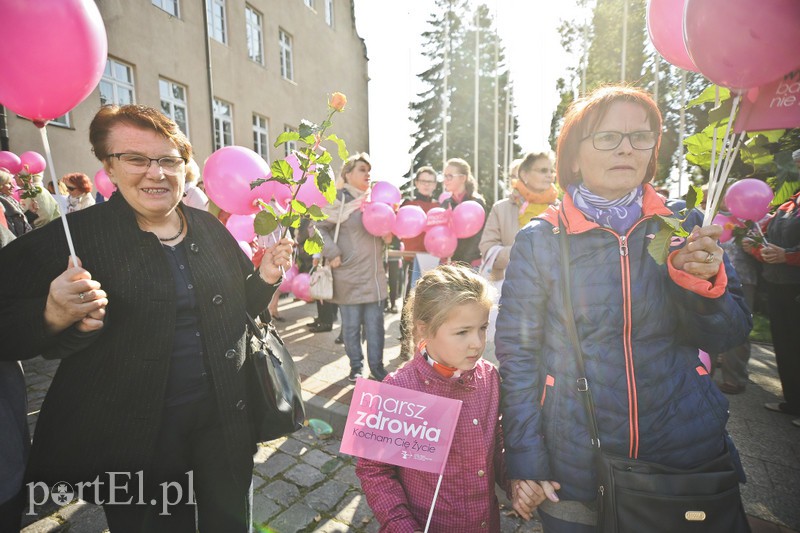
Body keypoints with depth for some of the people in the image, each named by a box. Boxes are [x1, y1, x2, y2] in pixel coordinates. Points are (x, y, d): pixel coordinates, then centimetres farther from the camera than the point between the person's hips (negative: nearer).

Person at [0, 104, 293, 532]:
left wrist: (265, 278, -9)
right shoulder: (73, 237, -10)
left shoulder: (211, 230, 1)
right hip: (133, 433, -2)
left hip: (225, 417, 3)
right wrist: (55, 317, -26)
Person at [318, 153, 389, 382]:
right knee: (351, 324, 6)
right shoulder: (339, 200, -3)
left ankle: (376, 365, 20)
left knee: (375, 323, 7)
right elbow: (318, 228, -6)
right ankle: (356, 365, 23)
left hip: (374, 273, 4)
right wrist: (332, 254, -13)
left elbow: (387, 236, 19)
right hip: (349, 274, -4)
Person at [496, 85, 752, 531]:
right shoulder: (539, 240, -11)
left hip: (690, 451, 3)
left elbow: (729, 336, 1)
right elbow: (517, 351, -8)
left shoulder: (684, 225, -2)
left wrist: (702, 283, -20)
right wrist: (525, 458, -8)